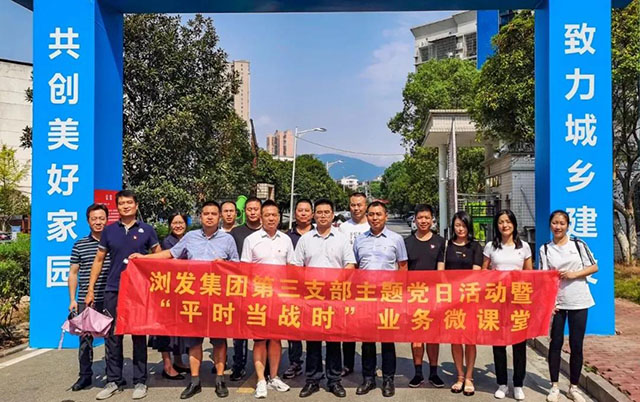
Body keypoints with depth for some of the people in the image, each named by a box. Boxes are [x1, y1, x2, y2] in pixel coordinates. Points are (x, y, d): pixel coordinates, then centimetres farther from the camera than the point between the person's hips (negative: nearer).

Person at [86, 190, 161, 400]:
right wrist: (91, 289, 6)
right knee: (112, 337, 6)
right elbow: (99, 260, 11)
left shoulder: (147, 230, 2)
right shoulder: (109, 230, 6)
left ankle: (140, 381, 15)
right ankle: (114, 381, 19)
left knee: (139, 336, 5)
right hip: (113, 290, 2)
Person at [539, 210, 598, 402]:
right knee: (556, 343, 5)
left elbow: (594, 267, 2)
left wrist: (574, 274, -13)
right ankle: (554, 386, 16)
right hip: (556, 302, 0)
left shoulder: (578, 244, 0)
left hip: (579, 301, 0)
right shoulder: (545, 249, 1)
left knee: (576, 344, 5)